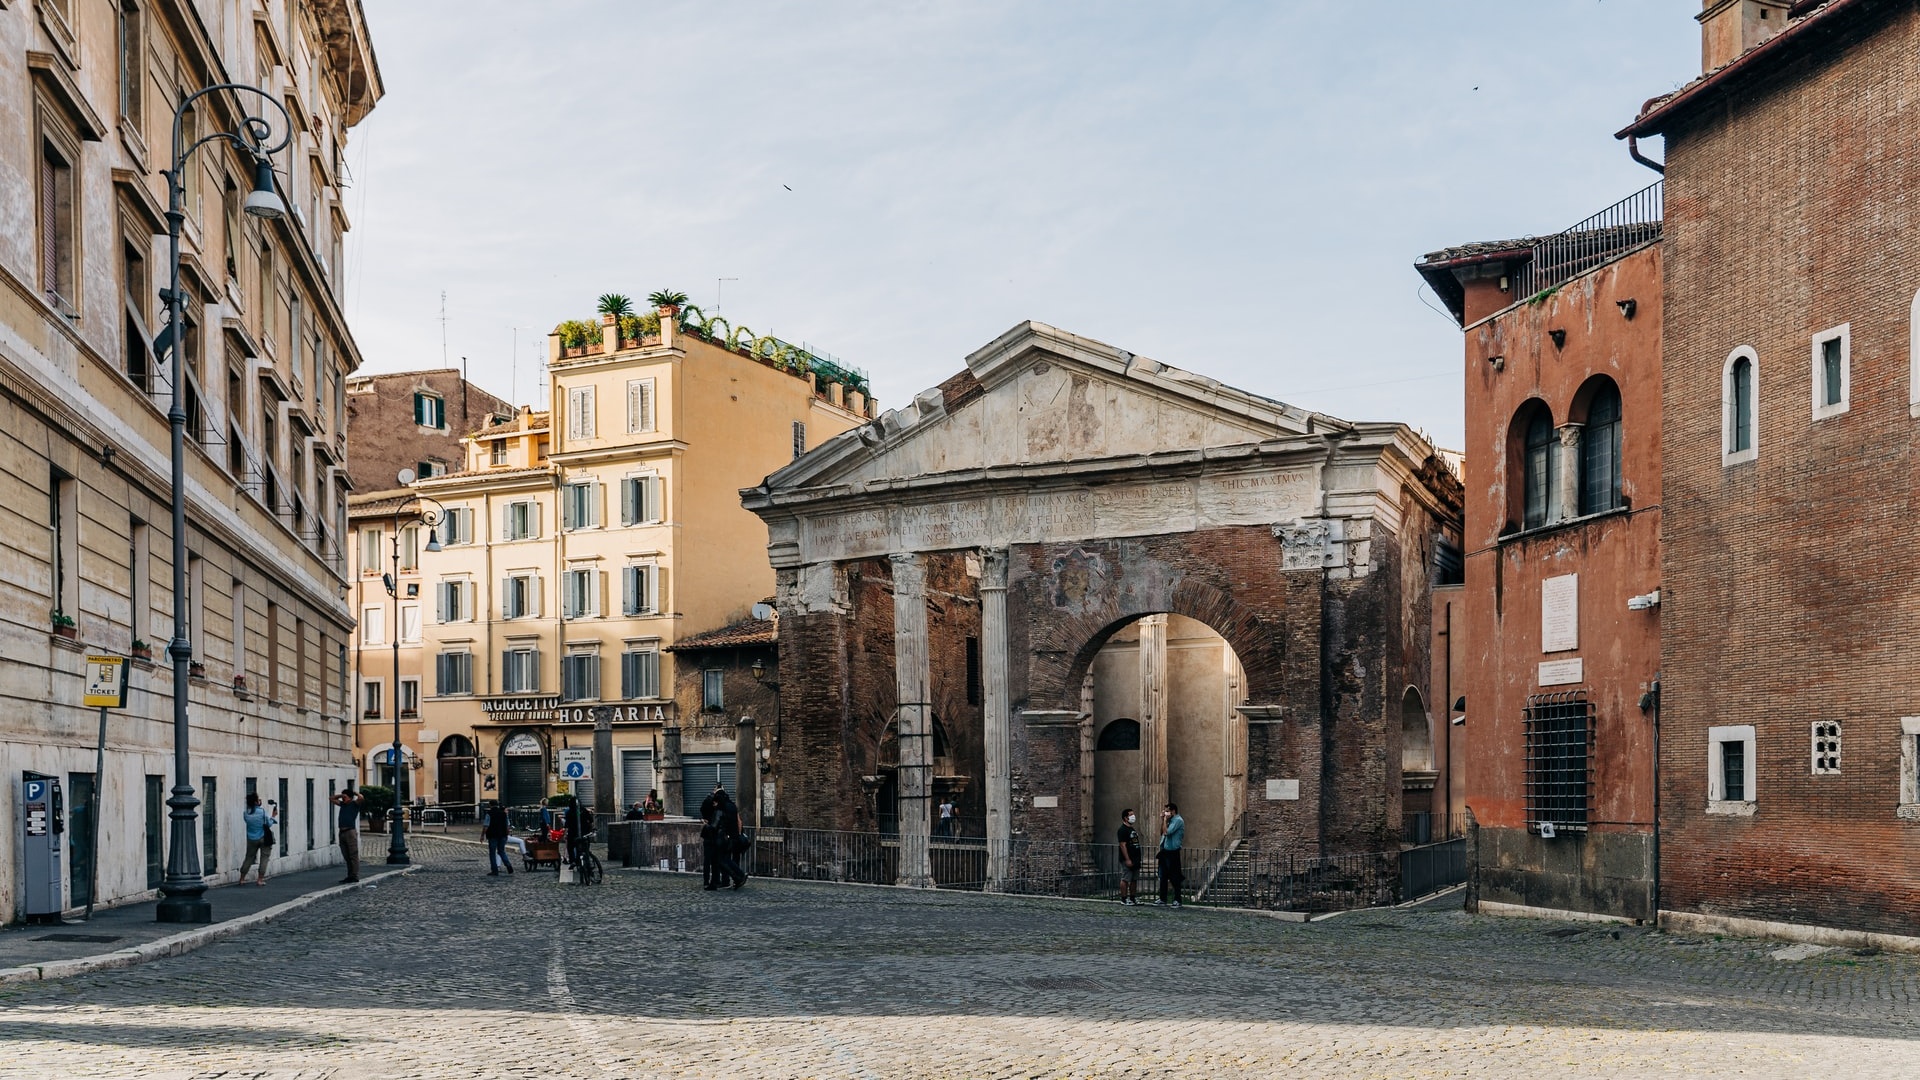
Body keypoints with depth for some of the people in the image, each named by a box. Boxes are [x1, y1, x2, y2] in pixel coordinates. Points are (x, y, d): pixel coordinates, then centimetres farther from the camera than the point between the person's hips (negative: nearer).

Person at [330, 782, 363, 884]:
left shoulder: (354, 804, 0)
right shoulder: (343, 804, 19)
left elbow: (360, 797, -20)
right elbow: (332, 799, 29)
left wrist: (354, 792, -2)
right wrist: (341, 795, 16)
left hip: (350, 832, -7)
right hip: (342, 832, 7)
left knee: (353, 855, -6)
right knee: (346, 856, 9)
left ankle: (355, 876, -6)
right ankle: (349, 876, 13)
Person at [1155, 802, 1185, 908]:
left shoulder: (1178, 820, -12)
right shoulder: (1170, 820, 15)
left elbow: (1166, 832, -21)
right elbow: (1162, 833, 14)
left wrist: (1165, 820, -9)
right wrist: (1162, 820, 9)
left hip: (1172, 852, -9)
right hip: (1165, 851, 9)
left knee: (1174, 877, -2)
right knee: (1163, 876, 11)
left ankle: (1177, 900, 4)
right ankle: (1162, 899, 17)